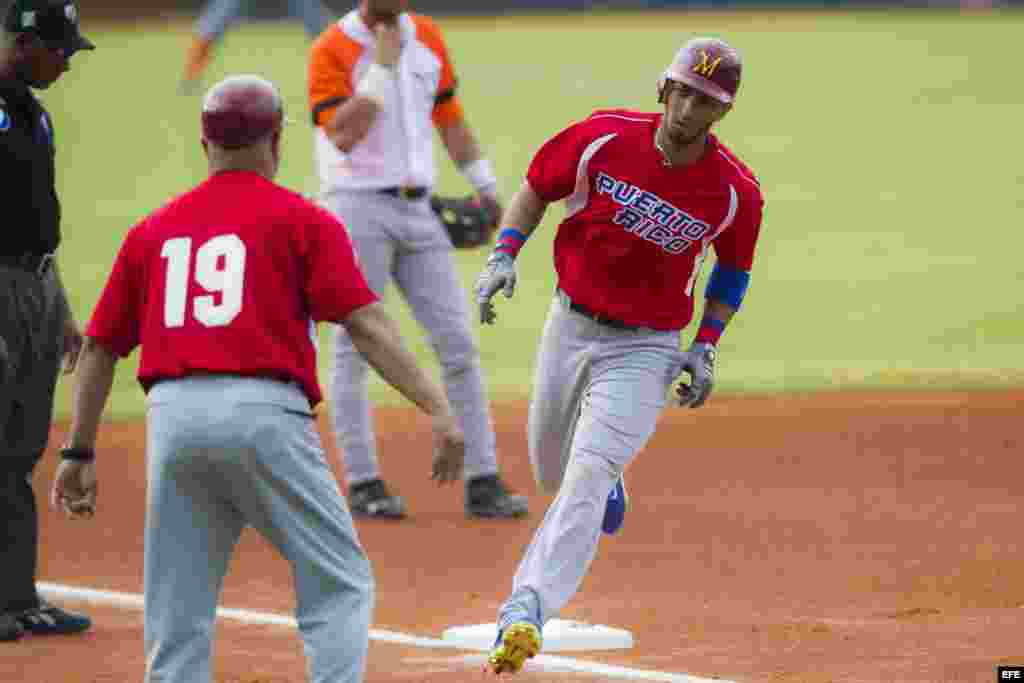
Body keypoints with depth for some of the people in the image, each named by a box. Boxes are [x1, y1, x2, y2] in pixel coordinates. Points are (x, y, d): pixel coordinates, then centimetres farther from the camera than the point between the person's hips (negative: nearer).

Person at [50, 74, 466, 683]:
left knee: (178, 618, 8)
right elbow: (367, 325, -5)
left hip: (172, 420, 4)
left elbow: (100, 348, 20)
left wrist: (79, 453, 28)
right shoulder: (301, 220, 6)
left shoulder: (152, 231, 19)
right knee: (340, 587, 3)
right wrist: (438, 409, -9)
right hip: (264, 415, -4)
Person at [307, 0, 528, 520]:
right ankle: (363, 484, 4)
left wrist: (484, 184, 15)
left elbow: (448, 115, 19)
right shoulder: (332, 50, -9)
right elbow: (342, 135, -21)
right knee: (355, 346, -2)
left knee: (458, 342, 0)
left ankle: (482, 482, 2)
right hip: (358, 208, -5)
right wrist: (383, 66, -21)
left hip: (417, 210, 5)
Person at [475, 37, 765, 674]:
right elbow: (536, 189, 4)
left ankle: (525, 611, -31)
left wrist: (707, 346, -2)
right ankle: (608, 487, 56)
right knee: (551, 472, 19)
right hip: (569, 326, 3)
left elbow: (734, 268, 6)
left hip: (644, 350, -3)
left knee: (587, 473, -22)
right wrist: (503, 255, -11)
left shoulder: (736, 191, -14)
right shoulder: (604, 137, -13)